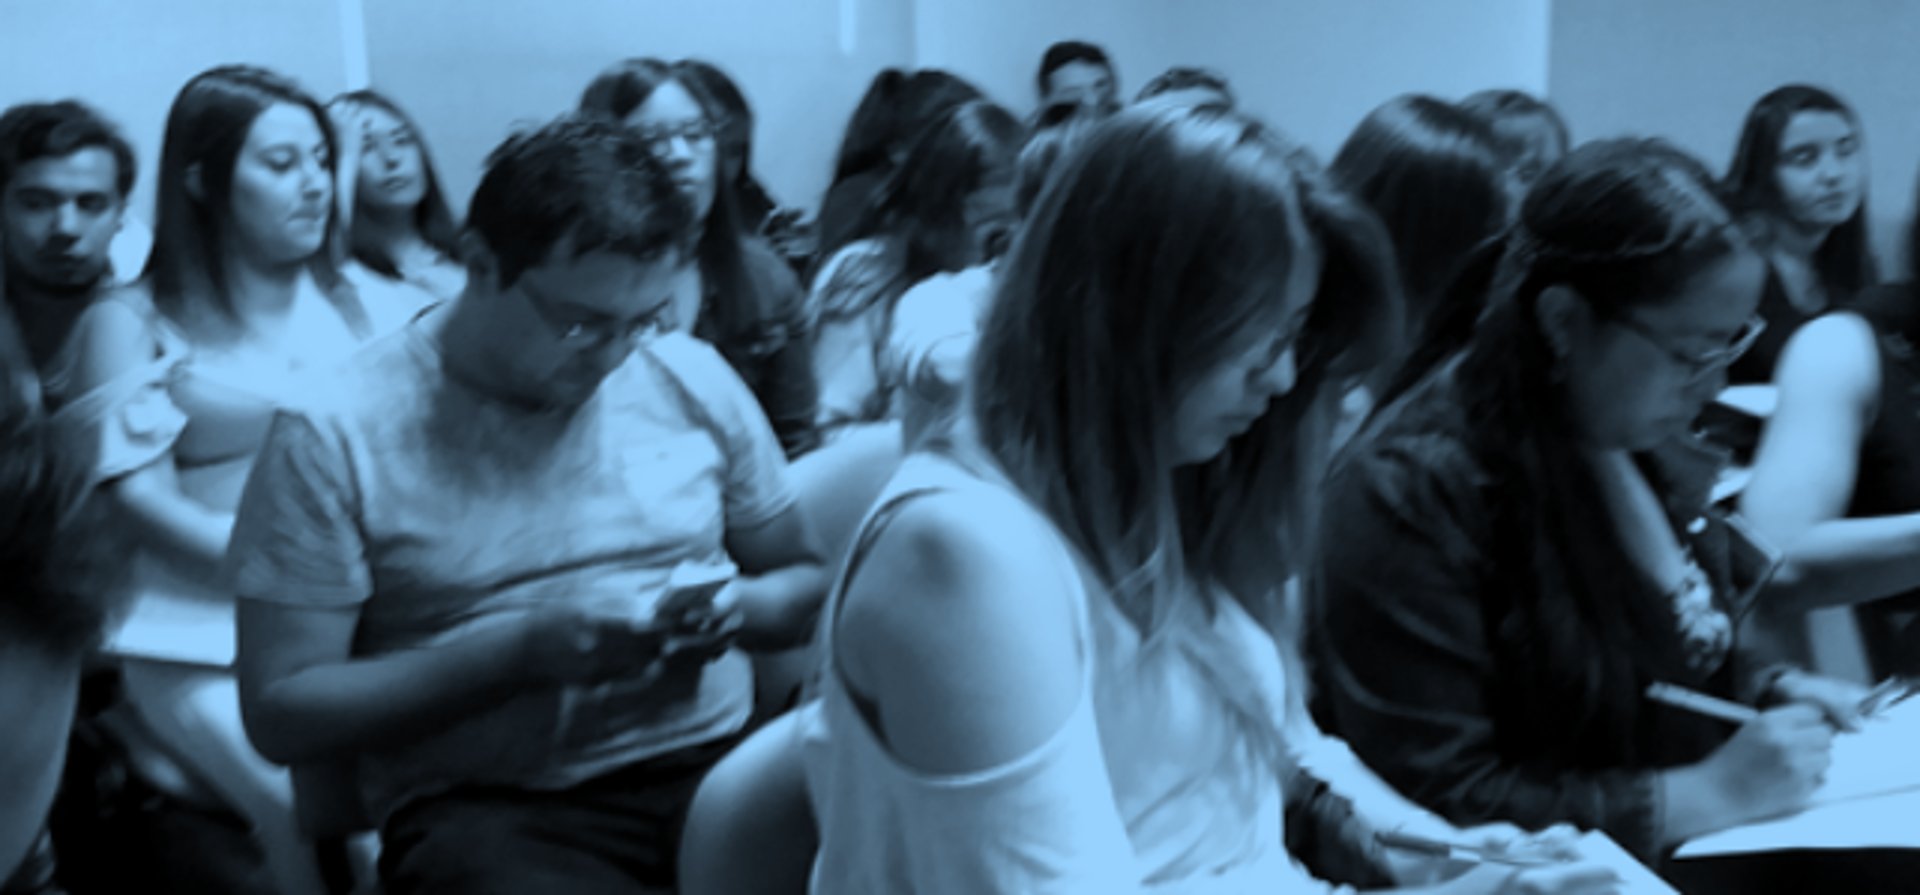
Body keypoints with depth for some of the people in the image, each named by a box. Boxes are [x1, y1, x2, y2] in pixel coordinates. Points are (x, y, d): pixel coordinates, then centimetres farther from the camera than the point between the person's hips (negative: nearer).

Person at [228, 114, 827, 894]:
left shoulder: (696, 380, 8)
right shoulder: (336, 437, -4)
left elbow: (804, 580, 21)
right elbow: (281, 713, -4)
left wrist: (741, 610, -4)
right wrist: (523, 651, -14)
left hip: (716, 767, 4)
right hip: (486, 808, -4)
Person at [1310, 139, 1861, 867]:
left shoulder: (1642, 442, 5)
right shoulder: (1413, 491, -20)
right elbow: (1437, 799, -22)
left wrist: (1774, 689, 3)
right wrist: (1710, 794, -20)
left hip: (1704, 839, 8)